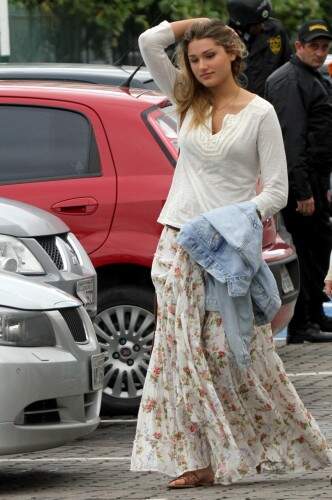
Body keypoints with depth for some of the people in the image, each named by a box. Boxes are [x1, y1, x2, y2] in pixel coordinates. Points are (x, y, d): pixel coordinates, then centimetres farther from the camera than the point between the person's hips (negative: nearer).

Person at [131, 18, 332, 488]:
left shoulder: (260, 113, -1)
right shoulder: (189, 102, 11)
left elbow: (277, 190, -4)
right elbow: (149, 42, 4)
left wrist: (239, 219, -18)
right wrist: (198, 23, 7)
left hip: (228, 245, -4)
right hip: (179, 241, 4)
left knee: (234, 350, -5)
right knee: (185, 351, -2)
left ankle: (288, 444, 10)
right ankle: (197, 458, -1)